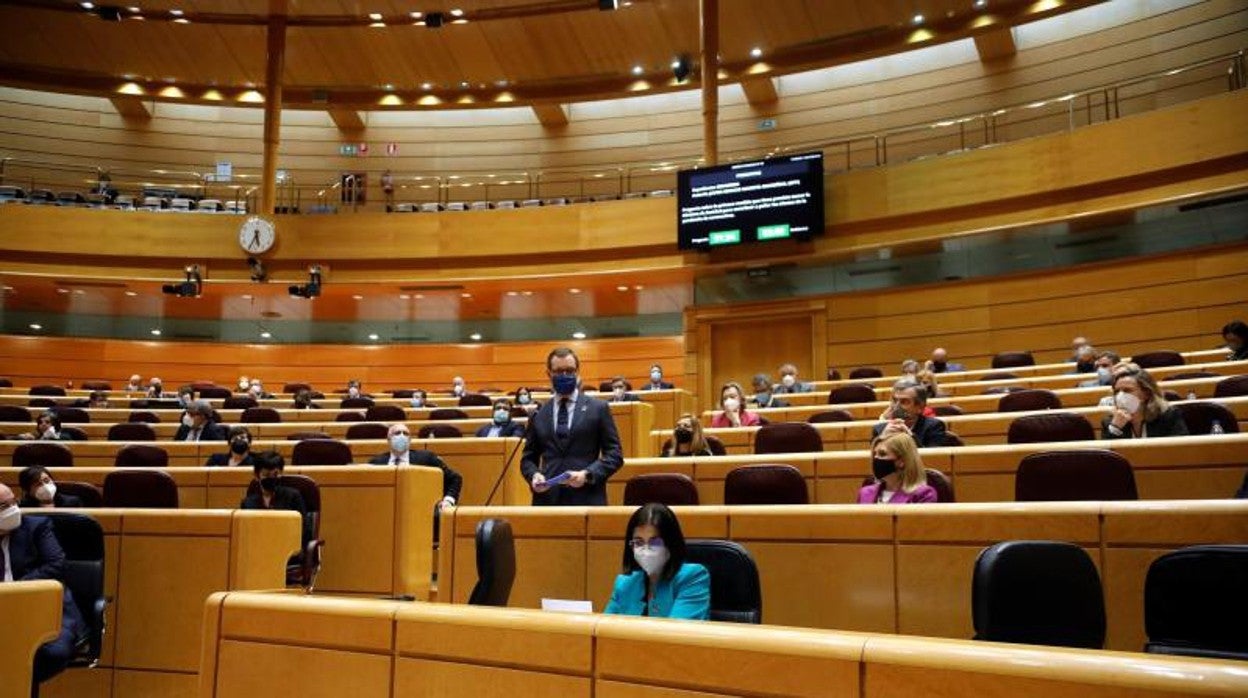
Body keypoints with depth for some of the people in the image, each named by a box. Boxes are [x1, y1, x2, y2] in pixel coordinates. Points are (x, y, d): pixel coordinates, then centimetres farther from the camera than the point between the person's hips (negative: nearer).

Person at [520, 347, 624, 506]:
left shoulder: (598, 408, 7)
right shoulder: (538, 414, 14)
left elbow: (614, 454, 3)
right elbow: (528, 458, 17)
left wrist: (587, 475, -12)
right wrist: (534, 475, -5)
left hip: (587, 500, -2)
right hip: (547, 499, 2)